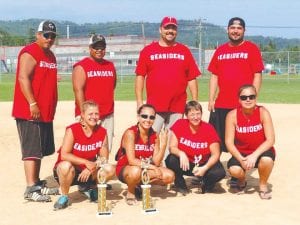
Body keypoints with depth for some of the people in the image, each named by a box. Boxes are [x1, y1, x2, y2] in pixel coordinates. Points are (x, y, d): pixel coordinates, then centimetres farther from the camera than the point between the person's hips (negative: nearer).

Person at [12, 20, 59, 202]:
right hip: (29, 112, -9)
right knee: (31, 150, -9)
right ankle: (31, 189, -7)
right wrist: (32, 104, -24)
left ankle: (37, 183, 24)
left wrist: (51, 107, 20)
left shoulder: (51, 55, 18)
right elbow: (23, 78, -19)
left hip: (46, 112, 9)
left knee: (40, 150, 14)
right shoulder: (30, 52, -10)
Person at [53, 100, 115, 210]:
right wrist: (86, 162, -29)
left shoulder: (102, 132, -5)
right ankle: (64, 197, -10)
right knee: (66, 166, -38)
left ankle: (88, 187, 10)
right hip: (69, 171, -4)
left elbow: (104, 158, -6)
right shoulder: (72, 130, -16)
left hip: (87, 172, 4)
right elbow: (64, 155, -24)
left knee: (110, 169, -20)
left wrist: (91, 169, -23)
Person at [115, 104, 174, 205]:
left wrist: (163, 144, -22)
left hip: (145, 170, 6)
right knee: (136, 171, -39)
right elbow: (131, 160, -26)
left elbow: (156, 162, -10)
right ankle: (130, 193, -6)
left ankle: (140, 185, 5)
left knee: (169, 176, -14)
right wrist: (152, 167, -29)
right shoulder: (130, 133, -19)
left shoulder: (155, 136, -3)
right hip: (125, 170, -5)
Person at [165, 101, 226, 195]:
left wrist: (205, 168, -29)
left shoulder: (209, 128, -13)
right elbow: (172, 147, -14)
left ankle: (204, 183, 9)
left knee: (220, 172, -27)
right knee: (171, 160, -30)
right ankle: (180, 184, 1)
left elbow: (215, 154, -13)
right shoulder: (179, 124, -12)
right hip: (185, 163, 0)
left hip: (203, 165, 0)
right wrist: (181, 154, -36)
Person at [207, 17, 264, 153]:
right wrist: (211, 100, 6)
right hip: (220, 105, 4)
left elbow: (257, 75, -2)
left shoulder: (252, 48, 2)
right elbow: (214, 76, 14)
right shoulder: (220, 50, 13)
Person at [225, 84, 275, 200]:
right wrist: (241, 159, -27)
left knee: (267, 159, -35)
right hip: (241, 154, 1)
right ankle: (242, 181, 11)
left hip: (261, 152, -1)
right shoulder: (232, 115, -13)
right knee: (234, 169, -30)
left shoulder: (263, 112, -15)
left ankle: (263, 185, -1)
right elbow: (229, 142, -13)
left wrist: (254, 155, -31)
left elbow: (270, 140, -20)